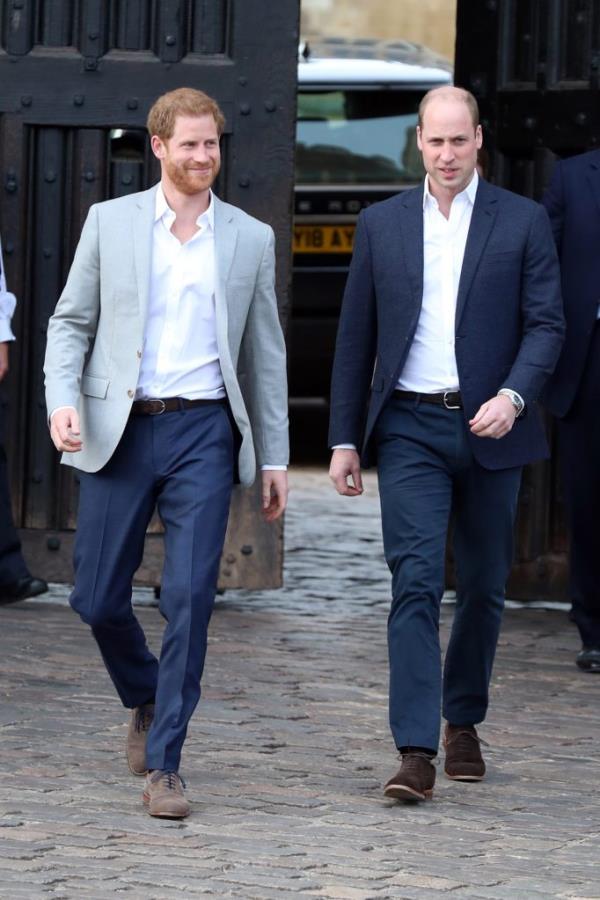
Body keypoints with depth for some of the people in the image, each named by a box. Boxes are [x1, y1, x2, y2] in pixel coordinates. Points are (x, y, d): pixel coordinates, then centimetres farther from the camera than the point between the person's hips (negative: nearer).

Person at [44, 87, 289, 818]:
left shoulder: (250, 238, 9)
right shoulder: (110, 223, 6)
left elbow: (265, 353, 12)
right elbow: (71, 320, 7)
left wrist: (274, 458, 10)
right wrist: (61, 400, -11)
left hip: (204, 434, 0)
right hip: (120, 430, 0)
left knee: (189, 595, -9)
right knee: (98, 597, 2)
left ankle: (164, 764, -4)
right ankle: (146, 699, 32)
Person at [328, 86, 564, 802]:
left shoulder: (522, 221, 3)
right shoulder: (382, 224, 8)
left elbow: (546, 324, 0)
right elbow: (356, 337, 10)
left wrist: (512, 396, -17)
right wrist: (345, 439, 6)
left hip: (489, 428, 0)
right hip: (410, 428, 0)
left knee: (483, 587, 9)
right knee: (415, 583, -12)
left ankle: (463, 723, 29)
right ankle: (415, 752, -17)